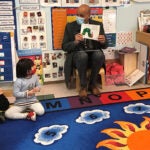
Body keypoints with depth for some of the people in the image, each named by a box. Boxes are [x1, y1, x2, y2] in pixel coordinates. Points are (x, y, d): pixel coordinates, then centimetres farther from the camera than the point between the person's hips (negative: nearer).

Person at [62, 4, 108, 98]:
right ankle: (83, 86, -15)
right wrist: (75, 42, -22)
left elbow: (105, 46, 7)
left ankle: (92, 84, -11)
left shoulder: (98, 25, 4)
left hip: (94, 55, 1)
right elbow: (64, 47, -2)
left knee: (99, 54, -32)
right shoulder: (70, 26, 1)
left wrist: (103, 41, -18)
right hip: (77, 56, -1)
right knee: (82, 55, -35)